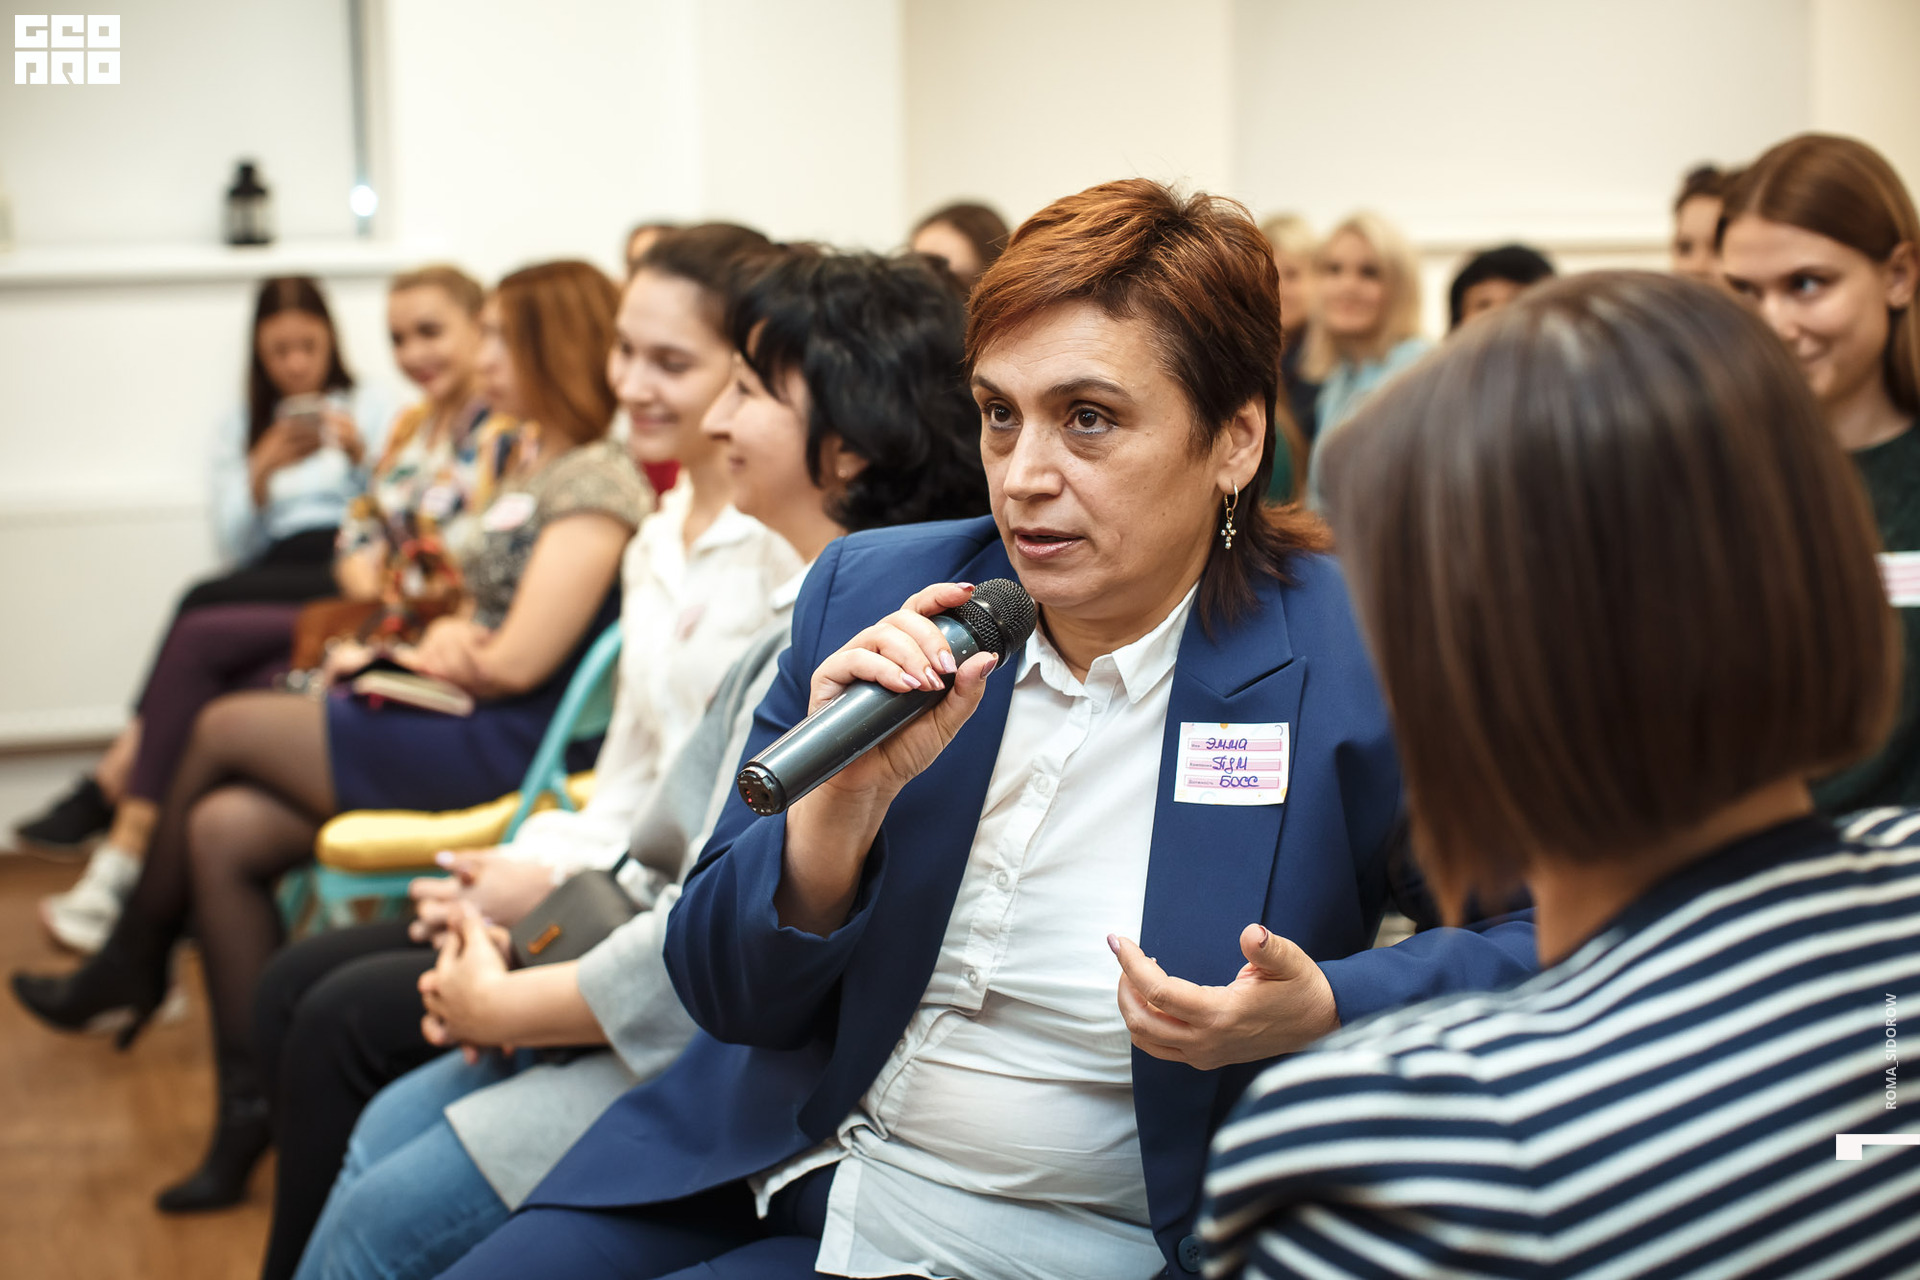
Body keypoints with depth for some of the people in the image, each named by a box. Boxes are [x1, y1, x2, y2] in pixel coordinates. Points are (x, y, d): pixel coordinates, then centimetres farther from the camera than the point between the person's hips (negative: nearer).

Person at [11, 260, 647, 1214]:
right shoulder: (538, 473, 19)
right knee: (222, 829, -6)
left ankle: (133, 964, 17)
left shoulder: (597, 482, -12)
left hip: (508, 749, -9)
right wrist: (443, 638, -1)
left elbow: (517, 662, -19)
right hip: (462, 726, 9)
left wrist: (422, 657, 0)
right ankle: (249, 1110, -2)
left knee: (223, 727, -5)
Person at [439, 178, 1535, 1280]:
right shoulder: (870, 592, -1)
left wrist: (1321, 1013, -27)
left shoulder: (1354, 664, -13)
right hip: (777, 1162, 5)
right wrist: (847, 796, -19)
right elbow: (727, 995, 1)